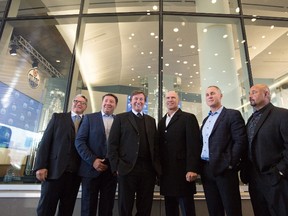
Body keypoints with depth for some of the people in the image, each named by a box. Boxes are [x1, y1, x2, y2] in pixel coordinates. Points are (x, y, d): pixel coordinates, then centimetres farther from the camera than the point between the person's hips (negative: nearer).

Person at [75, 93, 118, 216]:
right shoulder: (89, 118, 6)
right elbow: (79, 141, -2)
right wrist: (92, 160, -12)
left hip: (112, 168, 2)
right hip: (92, 167, -1)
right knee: (88, 206, 8)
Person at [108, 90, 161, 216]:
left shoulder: (151, 120, 16)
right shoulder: (120, 118, 5)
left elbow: (155, 145, 12)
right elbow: (112, 144, -1)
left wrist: (156, 166, 4)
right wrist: (116, 166, -8)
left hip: (148, 169, 3)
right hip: (127, 168, -3)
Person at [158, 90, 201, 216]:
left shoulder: (188, 118, -3)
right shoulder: (161, 121, 16)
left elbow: (194, 144, -11)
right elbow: (160, 145, 14)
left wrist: (192, 169, -18)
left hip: (182, 171, -5)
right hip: (166, 172, 6)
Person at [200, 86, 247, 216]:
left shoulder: (232, 114, -2)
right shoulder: (205, 120, 19)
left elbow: (241, 140, -11)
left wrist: (231, 163, -15)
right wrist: (200, 166, 9)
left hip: (224, 168, -6)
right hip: (206, 169, 7)